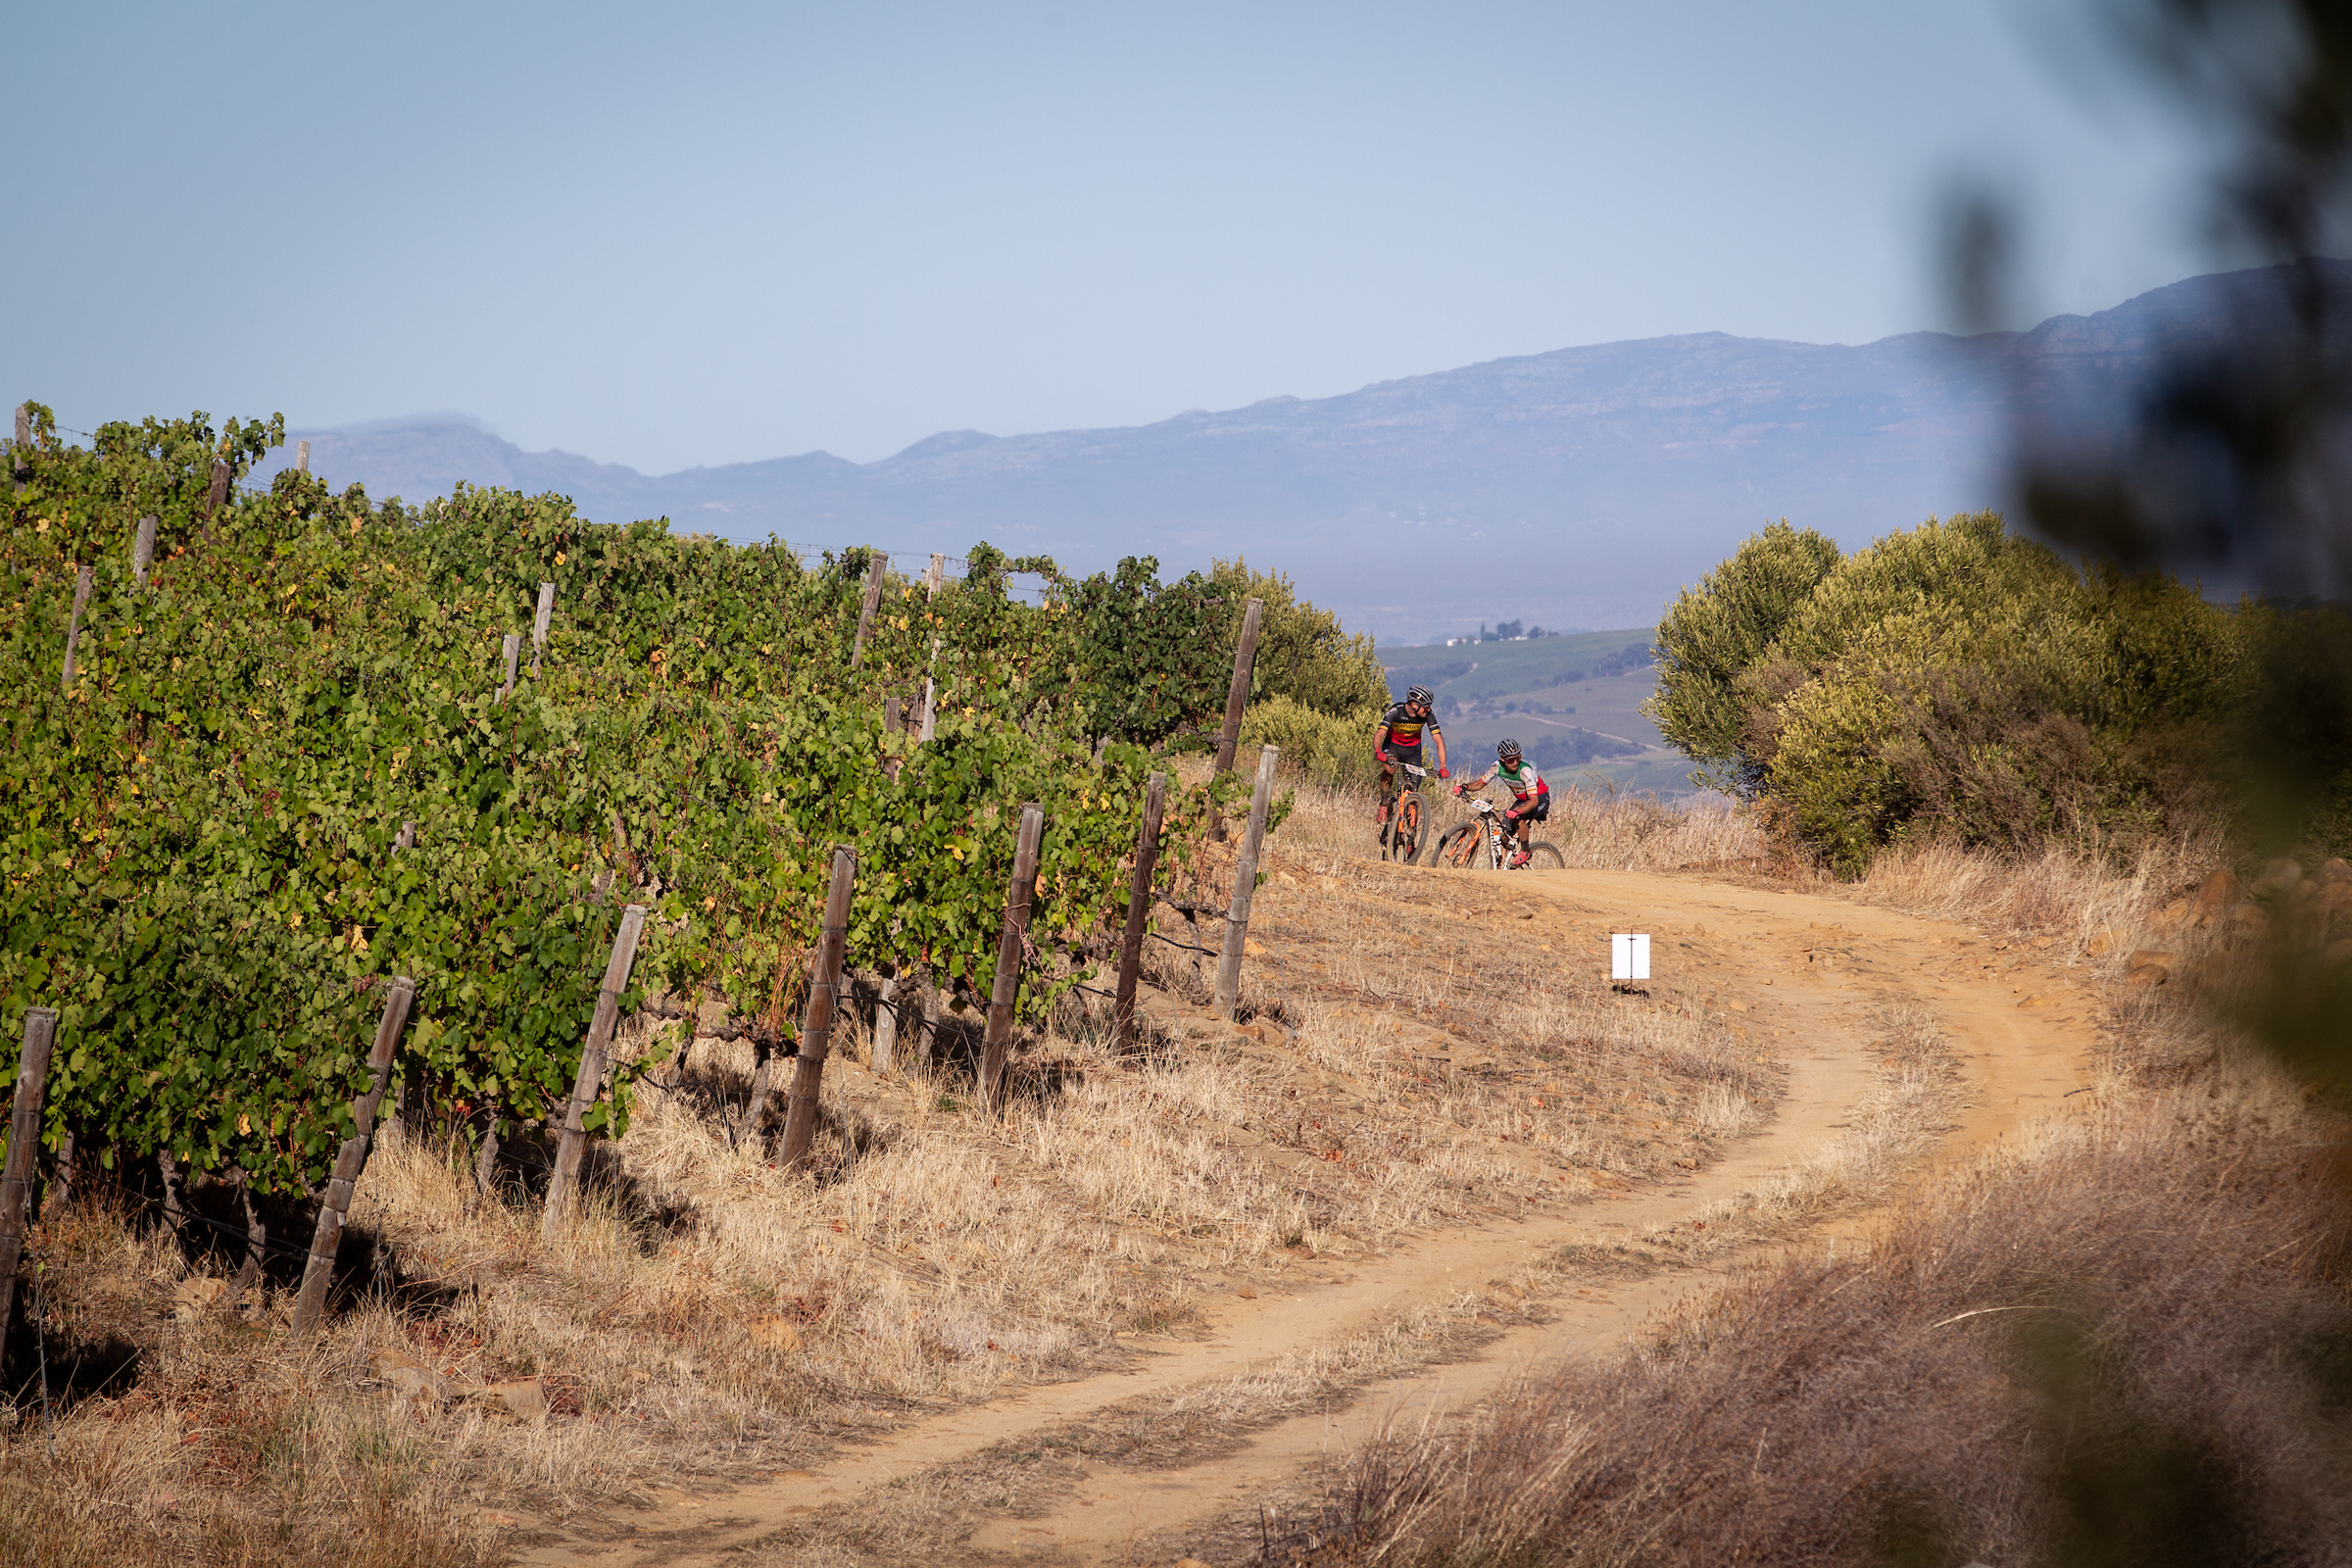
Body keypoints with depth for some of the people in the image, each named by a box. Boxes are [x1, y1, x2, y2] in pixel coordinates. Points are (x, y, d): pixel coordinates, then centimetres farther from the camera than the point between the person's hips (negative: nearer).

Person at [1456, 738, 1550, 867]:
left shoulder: (1525, 770, -34)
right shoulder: (1498, 767, -17)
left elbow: (1533, 801, -40)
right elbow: (1480, 783, -3)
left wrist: (1517, 811, -57)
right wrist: (1465, 786, -24)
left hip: (1540, 798, -6)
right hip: (1522, 799, 6)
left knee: (1518, 818, -33)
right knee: (1506, 828, -11)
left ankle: (1525, 852, -13)